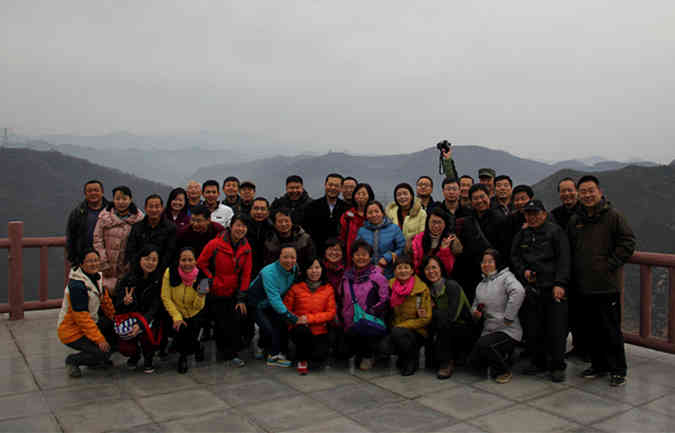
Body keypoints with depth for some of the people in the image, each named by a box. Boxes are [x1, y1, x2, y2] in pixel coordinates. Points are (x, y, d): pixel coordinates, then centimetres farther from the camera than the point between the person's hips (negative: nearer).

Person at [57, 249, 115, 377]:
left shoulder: (95, 277, 1)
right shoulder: (76, 285, -25)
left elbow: (105, 300, 12)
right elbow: (82, 317, -26)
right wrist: (99, 339, -26)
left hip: (89, 325, 9)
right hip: (71, 331, -9)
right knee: (104, 351, -20)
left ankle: (94, 360, 22)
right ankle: (72, 360, 3)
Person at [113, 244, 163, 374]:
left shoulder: (159, 280, -11)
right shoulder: (128, 278, -9)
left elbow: (155, 307, -16)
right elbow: (117, 306, -6)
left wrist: (141, 324, -31)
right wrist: (124, 302, -31)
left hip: (150, 318, -1)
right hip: (129, 315, 1)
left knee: (146, 330, -33)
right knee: (124, 348, -19)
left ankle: (148, 358, 1)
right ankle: (135, 354, 21)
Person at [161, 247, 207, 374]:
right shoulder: (170, 272, -18)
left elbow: (198, 307, -10)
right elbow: (165, 298, -11)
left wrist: (201, 296, -31)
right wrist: (177, 317, -18)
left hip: (194, 315, 1)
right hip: (175, 313, 0)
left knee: (191, 339, -16)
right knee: (181, 330, -25)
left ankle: (196, 346, 24)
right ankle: (182, 356, 8)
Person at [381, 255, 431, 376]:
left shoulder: (422, 288, -11)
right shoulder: (391, 285, 0)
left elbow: (426, 319, -10)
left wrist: (400, 326, -16)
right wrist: (391, 325, -2)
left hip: (417, 333, -3)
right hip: (395, 328, 3)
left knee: (397, 332, -33)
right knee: (383, 346, -26)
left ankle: (413, 360, -5)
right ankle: (403, 357, 7)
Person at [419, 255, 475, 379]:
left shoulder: (452, 286, -16)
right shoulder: (429, 289, 4)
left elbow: (451, 316, -24)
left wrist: (432, 311, -12)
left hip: (465, 331, -6)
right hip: (447, 332, 6)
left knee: (443, 325, -32)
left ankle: (447, 363, -14)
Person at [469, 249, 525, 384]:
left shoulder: (505, 277, -9)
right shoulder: (481, 284, 16)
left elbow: (518, 292, -29)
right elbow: (475, 304, 27)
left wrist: (508, 317, -27)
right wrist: (475, 312, 1)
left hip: (507, 332, -8)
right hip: (488, 331, 8)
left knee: (483, 344, -31)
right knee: (474, 361, 0)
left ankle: (504, 371, -6)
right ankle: (504, 357, 25)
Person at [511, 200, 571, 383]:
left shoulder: (555, 231, -1)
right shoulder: (522, 235, 14)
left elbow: (564, 259, -7)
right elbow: (514, 257, 22)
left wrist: (560, 284, -14)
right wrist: (523, 271, 2)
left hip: (553, 288, -4)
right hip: (531, 289, 4)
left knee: (556, 329, -2)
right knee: (532, 329, 6)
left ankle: (557, 367, 11)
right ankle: (538, 362, 22)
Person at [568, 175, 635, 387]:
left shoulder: (613, 216, -4)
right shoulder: (575, 220, 12)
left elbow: (628, 243, -6)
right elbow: (568, 249, 19)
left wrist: (610, 264, -10)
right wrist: (575, 271, 9)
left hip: (607, 285, -5)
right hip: (583, 286, 5)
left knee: (611, 329, -1)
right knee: (592, 329, 13)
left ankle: (618, 369, 11)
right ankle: (599, 365, 27)